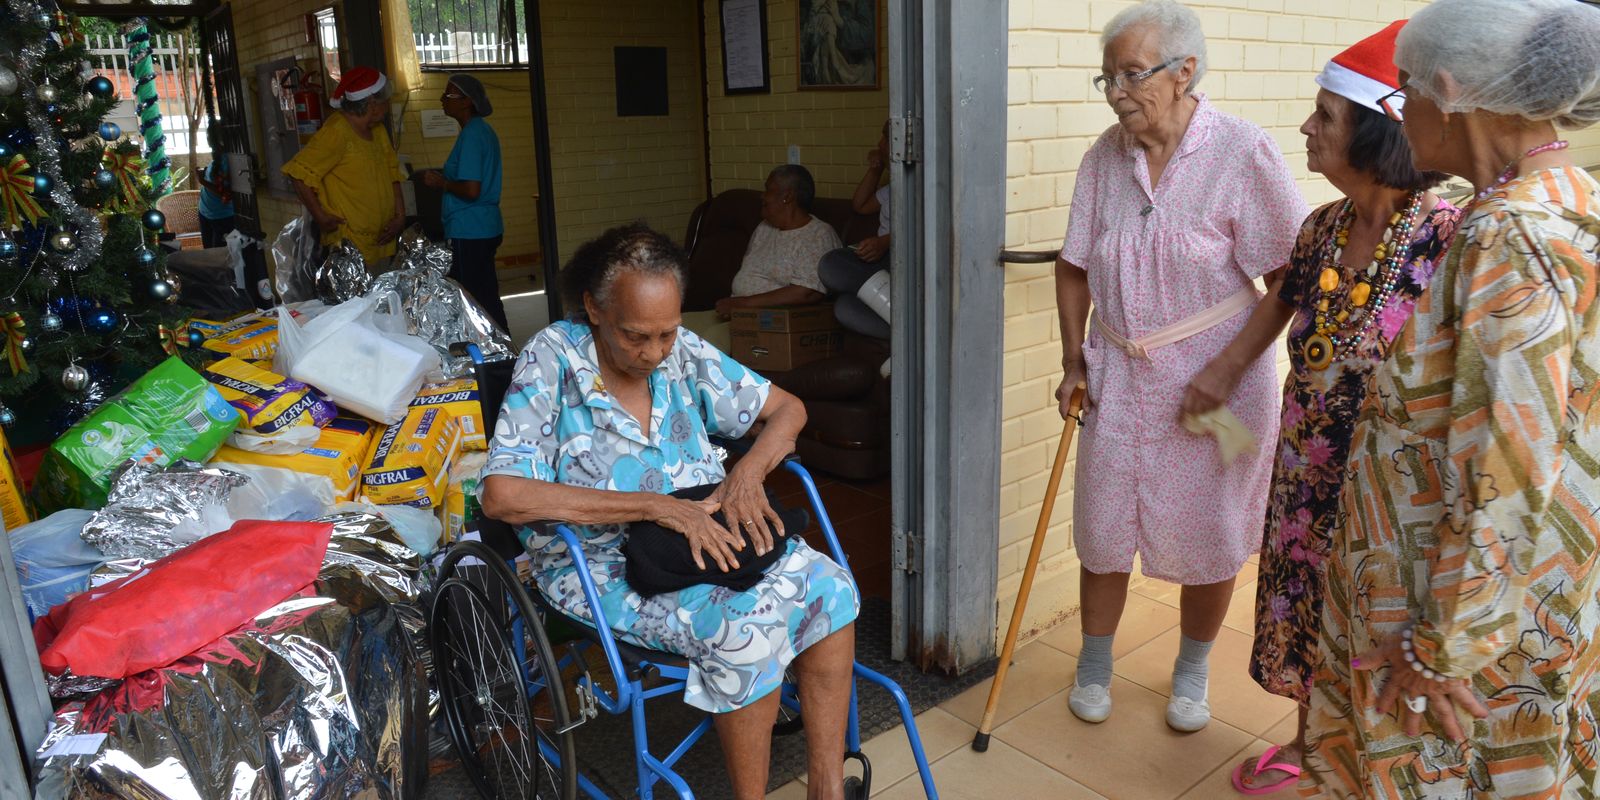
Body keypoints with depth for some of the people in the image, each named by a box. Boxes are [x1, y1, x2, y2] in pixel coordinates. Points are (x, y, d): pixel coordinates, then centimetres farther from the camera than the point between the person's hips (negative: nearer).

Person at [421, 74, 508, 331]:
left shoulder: (470, 135, -16)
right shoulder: (484, 130, 14)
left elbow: (471, 190, -22)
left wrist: (441, 183, -8)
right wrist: (446, 175, 17)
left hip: (469, 233, -10)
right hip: (488, 227, 10)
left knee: (472, 301, -4)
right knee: (488, 296, 16)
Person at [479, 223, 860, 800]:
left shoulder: (682, 350, -1)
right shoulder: (552, 361, -15)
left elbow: (786, 409, 8)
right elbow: (501, 495, -26)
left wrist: (748, 472, -15)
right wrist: (655, 506, -28)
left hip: (704, 533, 5)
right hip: (598, 562, -5)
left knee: (828, 586, -18)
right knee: (746, 622, -30)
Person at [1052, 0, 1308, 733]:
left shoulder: (1243, 154, -14)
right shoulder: (1104, 157, -1)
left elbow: (1290, 278, -11)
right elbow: (1074, 266, 8)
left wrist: (1231, 367, -13)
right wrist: (1073, 359, 4)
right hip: (1117, 377, 3)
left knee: (1208, 537, 11)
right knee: (1102, 526, 12)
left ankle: (1191, 672, 36)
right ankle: (1094, 665, 34)